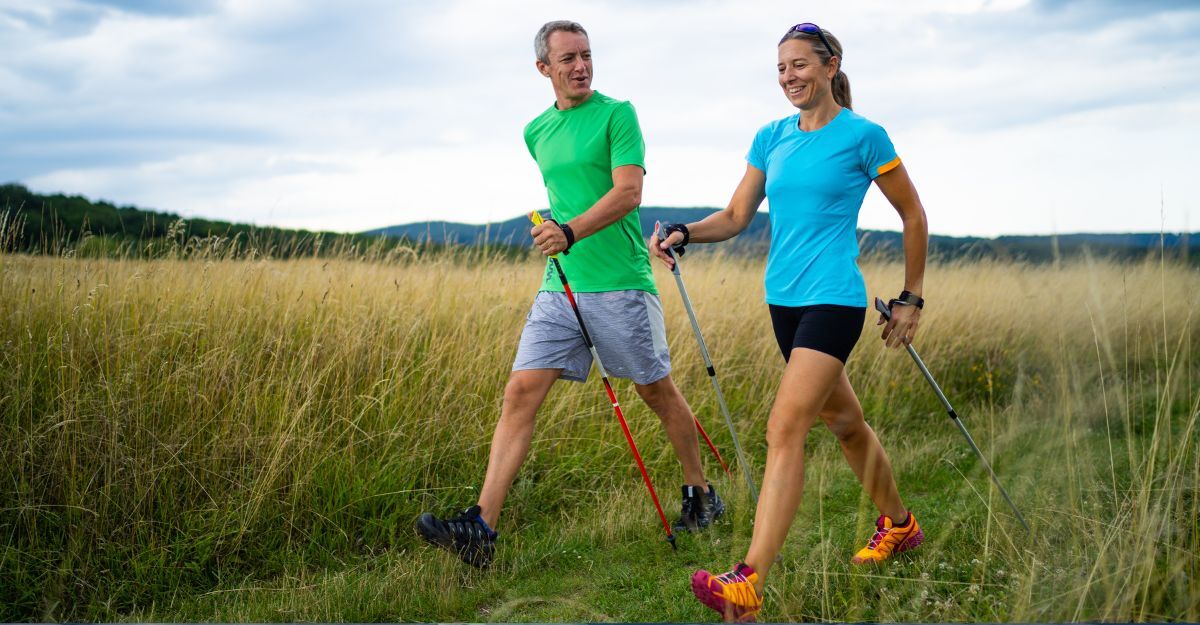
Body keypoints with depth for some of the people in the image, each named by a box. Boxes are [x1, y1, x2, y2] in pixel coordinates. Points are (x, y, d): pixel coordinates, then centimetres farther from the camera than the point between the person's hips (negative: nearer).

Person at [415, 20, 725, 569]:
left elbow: (628, 192, -16)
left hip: (621, 283, -5)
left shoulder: (617, 114, -5)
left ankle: (700, 494, 30)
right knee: (521, 393, -7)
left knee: (657, 392, 9)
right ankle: (481, 528, -10)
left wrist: (571, 232, -30)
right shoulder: (537, 132, 14)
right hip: (559, 286, 5)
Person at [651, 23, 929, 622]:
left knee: (785, 429, -18)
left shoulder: (862, 136, -5)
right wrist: (683, 233, -9)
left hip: (834, 300, -7)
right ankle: (898, 525, 42)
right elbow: (736, 216, 10)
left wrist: (910, 299, 4)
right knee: (843, 421, 19)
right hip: (783, 300, 7)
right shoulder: (771, 139, 11)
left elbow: (913, 216, 3)